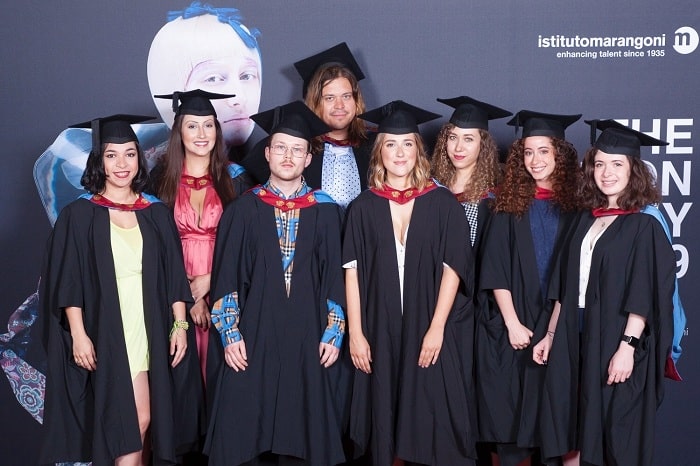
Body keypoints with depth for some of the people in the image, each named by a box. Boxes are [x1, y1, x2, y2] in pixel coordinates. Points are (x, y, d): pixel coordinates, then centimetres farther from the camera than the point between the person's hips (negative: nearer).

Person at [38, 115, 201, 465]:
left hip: (149, 331, 3)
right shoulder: (79, 215, 0)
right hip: (104, 334, -3)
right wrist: (78, 333, -11)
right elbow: (67, 282, -3)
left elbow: (174, 275, 9)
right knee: (135, 421, -7)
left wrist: (180, 324, 2)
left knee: (141, 421, 5)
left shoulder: (157, 213, 9)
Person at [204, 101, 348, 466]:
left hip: (308, 336, 1)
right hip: (253, 336, 0)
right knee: (246, 433, 2)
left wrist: (333, 333, -2)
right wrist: (230, 333, -4)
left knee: (304, 432, 6)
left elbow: (335, 275, 4)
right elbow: (225, 276, 2)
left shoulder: (324, 210, 5)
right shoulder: (244, 210, 3)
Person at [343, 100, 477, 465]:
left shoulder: (442, 203, 0)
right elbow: (352, 271, 0)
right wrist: (355, 333, -5)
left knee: (430, 424, 3)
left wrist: (436, 328, -10)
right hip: (379, 332, 1)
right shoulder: (364, 207, 3)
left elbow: (453, 267, -4)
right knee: (383, 423, 7)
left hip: (428, 332, -1)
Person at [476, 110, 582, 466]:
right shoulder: (509, 205, 0)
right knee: (509, 408, 3)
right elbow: (495, 271, -3)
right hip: (511, 325, 0)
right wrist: (513, 323, -9)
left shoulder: (573, 206, 2)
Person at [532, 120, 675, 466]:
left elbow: (644, 294, -14)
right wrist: (551, 334, 11)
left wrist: (627, 346, -21)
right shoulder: (585, 220, 10)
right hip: (575, 336, 6)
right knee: (572, 433, 11)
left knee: (615, 437, 4)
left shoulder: (644, 225, -8)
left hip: (615, 338, -6)